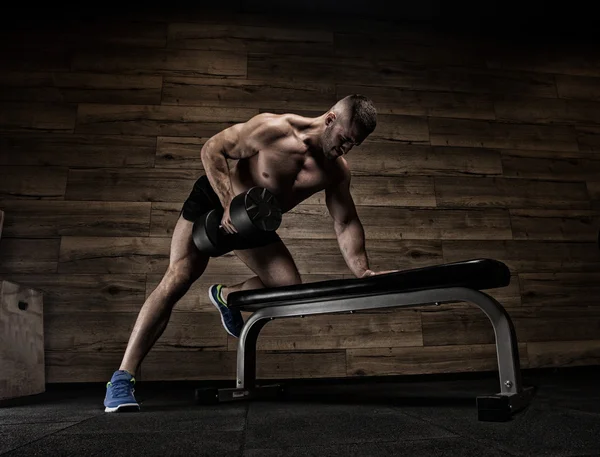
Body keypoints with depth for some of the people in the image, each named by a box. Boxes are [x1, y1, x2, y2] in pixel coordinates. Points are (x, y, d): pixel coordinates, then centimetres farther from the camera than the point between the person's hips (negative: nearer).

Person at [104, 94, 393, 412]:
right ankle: (121, 380, -11)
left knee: (289, 289, -4)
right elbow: (211, 150, -22)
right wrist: (229, 204, -32)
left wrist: (362, 272, -19)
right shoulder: (274, 129, -27)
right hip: (214, 200, -5)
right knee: (177, 280, -17)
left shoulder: (336, 170, -12)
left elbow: (345, 223, -7)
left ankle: (225, 296, 26)